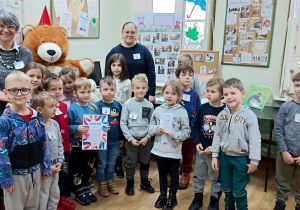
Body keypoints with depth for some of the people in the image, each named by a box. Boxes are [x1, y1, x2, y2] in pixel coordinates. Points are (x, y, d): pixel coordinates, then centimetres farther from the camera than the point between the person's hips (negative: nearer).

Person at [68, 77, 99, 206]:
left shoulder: (94, 107, 1)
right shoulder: (72, 109, -14)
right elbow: (67, 127, -15)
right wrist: (77, 128, -30)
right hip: (78, 146, -5)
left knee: (89, 168, 19)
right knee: (78, 170, 11)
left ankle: (87, 190, 36)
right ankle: (79, 193, 27)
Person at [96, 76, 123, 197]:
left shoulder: (118, 105, -1)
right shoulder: (97, 105, -12)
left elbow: (121, 122, 7)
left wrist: (122, 138, 10)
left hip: (115, 140, 3)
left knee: (111, 163, 18)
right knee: (101, 163, 12)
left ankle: (110, 181, 35)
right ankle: (102, 184, 27)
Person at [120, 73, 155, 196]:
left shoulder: (149, 105, -1)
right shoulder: (127, 104, -9)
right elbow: (123, 123, -8)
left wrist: (147, 136, -10)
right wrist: (131, 138, -13)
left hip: (145, 139, 3)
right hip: (131, 139, -2)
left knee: (145, 161, 15)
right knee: (131, 162, 8)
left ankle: (144, 182, 34)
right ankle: (130, 183, 26)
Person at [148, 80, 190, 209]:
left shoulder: (182, 111, -11)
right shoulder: (158, 110, -1)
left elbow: (186, 132, -11)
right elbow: (151, 126, 6)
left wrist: (173, 134, -23)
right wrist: (156, 129, -15)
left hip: (174, 151, -3)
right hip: (159, 149, 3)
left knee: (174, 174, 14)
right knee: (162, 173, 19)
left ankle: (172, 197, 32)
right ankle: (163, 195, 38)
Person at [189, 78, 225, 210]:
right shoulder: (202, 108, -4)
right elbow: (196, 127, 4)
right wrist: (197, 142, -9)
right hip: (201, 149, 4)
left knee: (216, 177, 13)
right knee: (199, 175, 17)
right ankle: (198, 198, 36)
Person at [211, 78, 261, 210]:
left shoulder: (249, 115, -16)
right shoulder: (222, 115, -2)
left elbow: (255, 140, -14)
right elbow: (217, 136, 5)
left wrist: (254, 161, -12)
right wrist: (215, 156, 5)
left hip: (241, 158, -4)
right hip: (225, 156, 5)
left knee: (239, 191, 6)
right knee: (226, 188, 18)